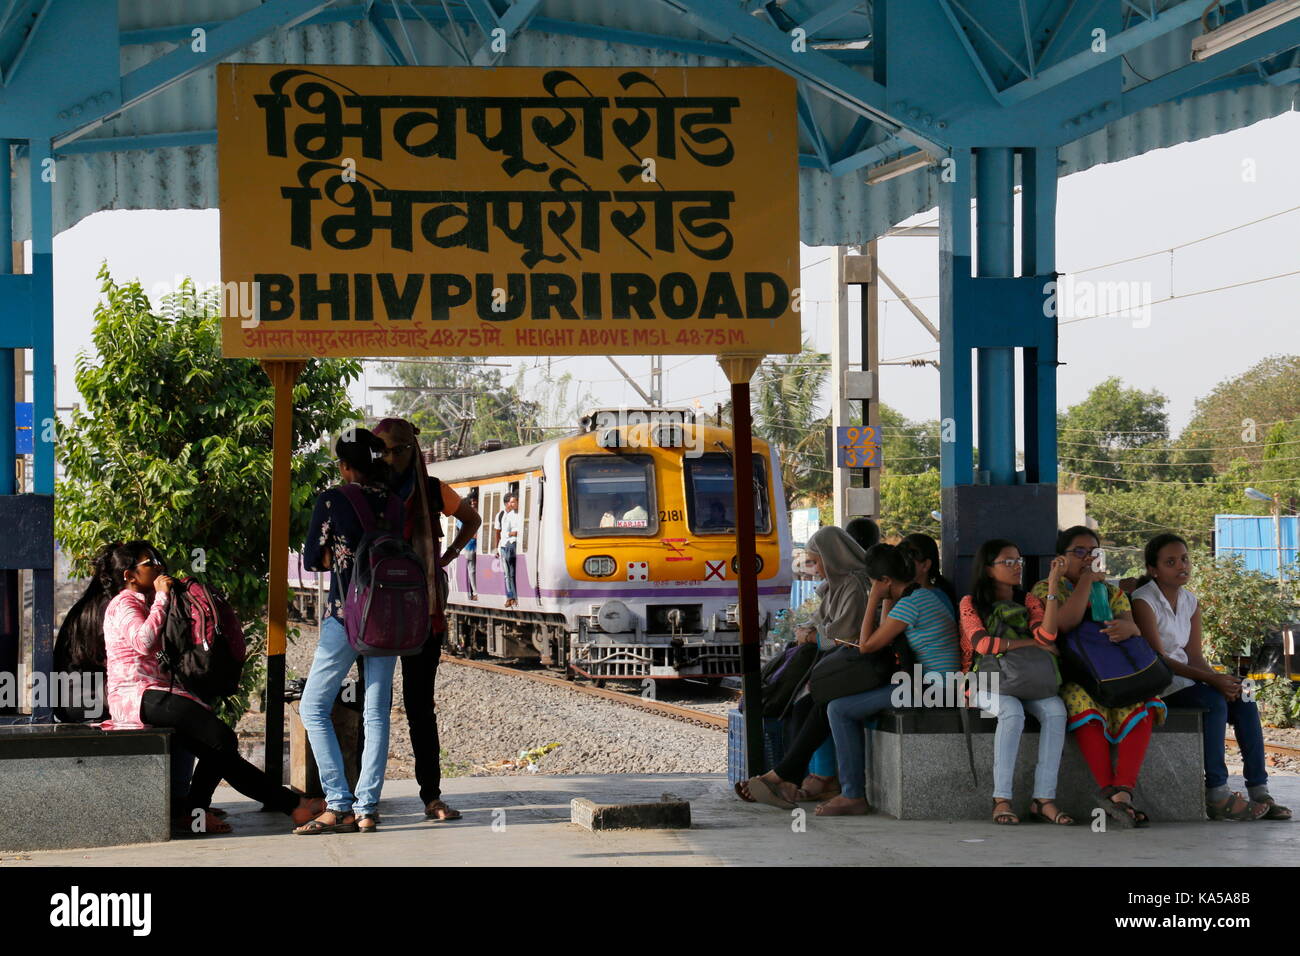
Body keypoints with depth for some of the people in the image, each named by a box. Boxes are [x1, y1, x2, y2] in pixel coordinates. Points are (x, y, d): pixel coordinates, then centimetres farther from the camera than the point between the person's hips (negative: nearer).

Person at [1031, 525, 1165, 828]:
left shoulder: (1112, 592, 21)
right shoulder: (1046, 589, 9)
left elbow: (1133, 626, 1)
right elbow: (1065, 623, -13)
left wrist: (1126, 627, -24)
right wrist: (1086, 581, -8)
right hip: (1069, 677, -4)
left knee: (1142, 706, -30)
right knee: (1085, 705, -38)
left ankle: (1122, 791, -43)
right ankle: (1109, 790, -45)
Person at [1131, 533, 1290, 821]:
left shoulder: (1190, 601, 11)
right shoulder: (1144, 601, -12)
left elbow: (1194, 656, 7)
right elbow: (1158, 658, -19)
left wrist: (1221, 679, -15)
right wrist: (1211, 680, -26)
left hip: (1183, 677, 7)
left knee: (1244, 702, -14)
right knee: (1214, 701, -30)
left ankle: (1259, 790, -16)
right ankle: (1217, 796, -32)